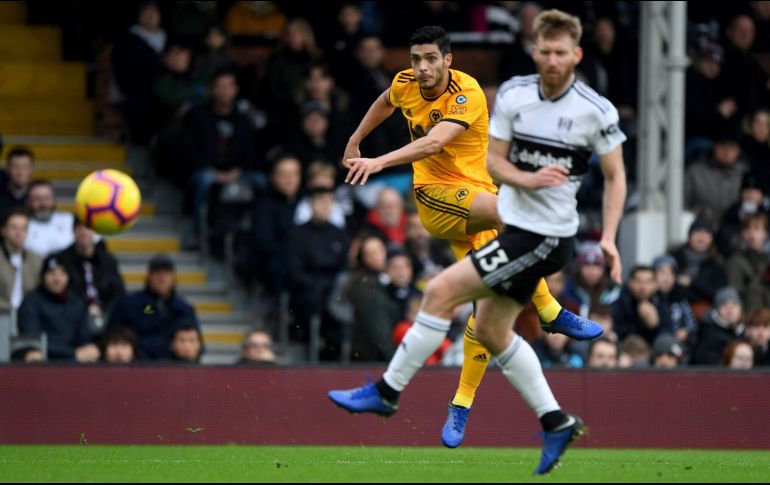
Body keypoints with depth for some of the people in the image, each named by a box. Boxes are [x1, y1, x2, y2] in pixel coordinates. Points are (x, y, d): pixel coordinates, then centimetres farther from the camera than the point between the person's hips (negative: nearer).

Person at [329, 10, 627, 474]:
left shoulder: (596, 111, -13)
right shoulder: (513, 93, -2)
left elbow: (616, 176, -2)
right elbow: (493, 159, 0)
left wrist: (609, 238, -12)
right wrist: (530, 180, -20)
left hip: (543, 238, -7)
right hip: (514, 223, 7)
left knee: (440, 292, -12)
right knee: (491, 331, 15)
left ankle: (387, 392, -2)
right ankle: (557, 422, 24)